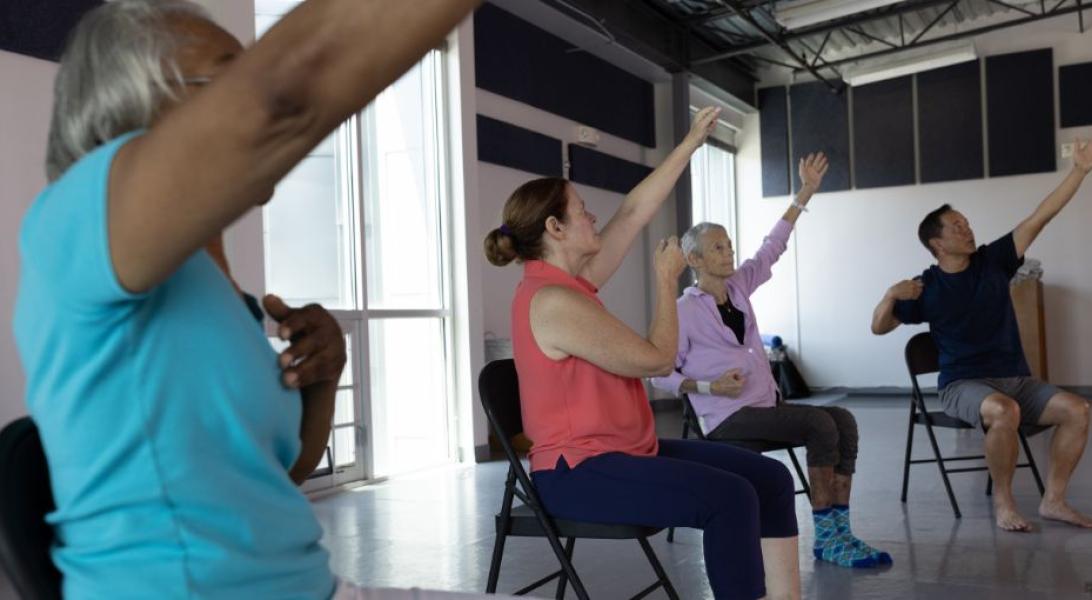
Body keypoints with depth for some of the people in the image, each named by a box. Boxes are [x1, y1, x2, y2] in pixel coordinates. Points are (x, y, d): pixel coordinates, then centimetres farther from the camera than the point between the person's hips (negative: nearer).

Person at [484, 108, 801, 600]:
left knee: (769, 477, -1)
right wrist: (666, 280, -2)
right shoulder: (553, 301, -19)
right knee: (730, 496, -27)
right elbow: (656, 359, -15)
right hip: (579, 471, -10)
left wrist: (691, 143, 19)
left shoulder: (572, 282, 9)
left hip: (625, 450, 10)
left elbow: (634, 212, 15)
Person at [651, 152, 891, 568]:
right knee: (820, 423, -24)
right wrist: (710, 386, -18)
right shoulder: (685, 310, -8)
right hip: (728, 418, -7)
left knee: (843, 420, -15)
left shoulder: (739, 286, 10)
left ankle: (838, 529, -14)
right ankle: (826, 535, -17)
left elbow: (772, 247, 8)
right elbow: (660, 375, -6)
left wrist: (805, 193, 4)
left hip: (766, 405, 7)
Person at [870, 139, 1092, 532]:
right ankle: (1003, 501, -17)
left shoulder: (992, 260, 5)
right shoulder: (927, 288, -3)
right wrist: (891, 296, -21)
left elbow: (1039, 219, 1)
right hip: (963, 384, -4)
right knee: (1003, 411, -36)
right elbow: (878, 327, 0)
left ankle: (1053, 500, -7)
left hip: (1017, 379, 5)